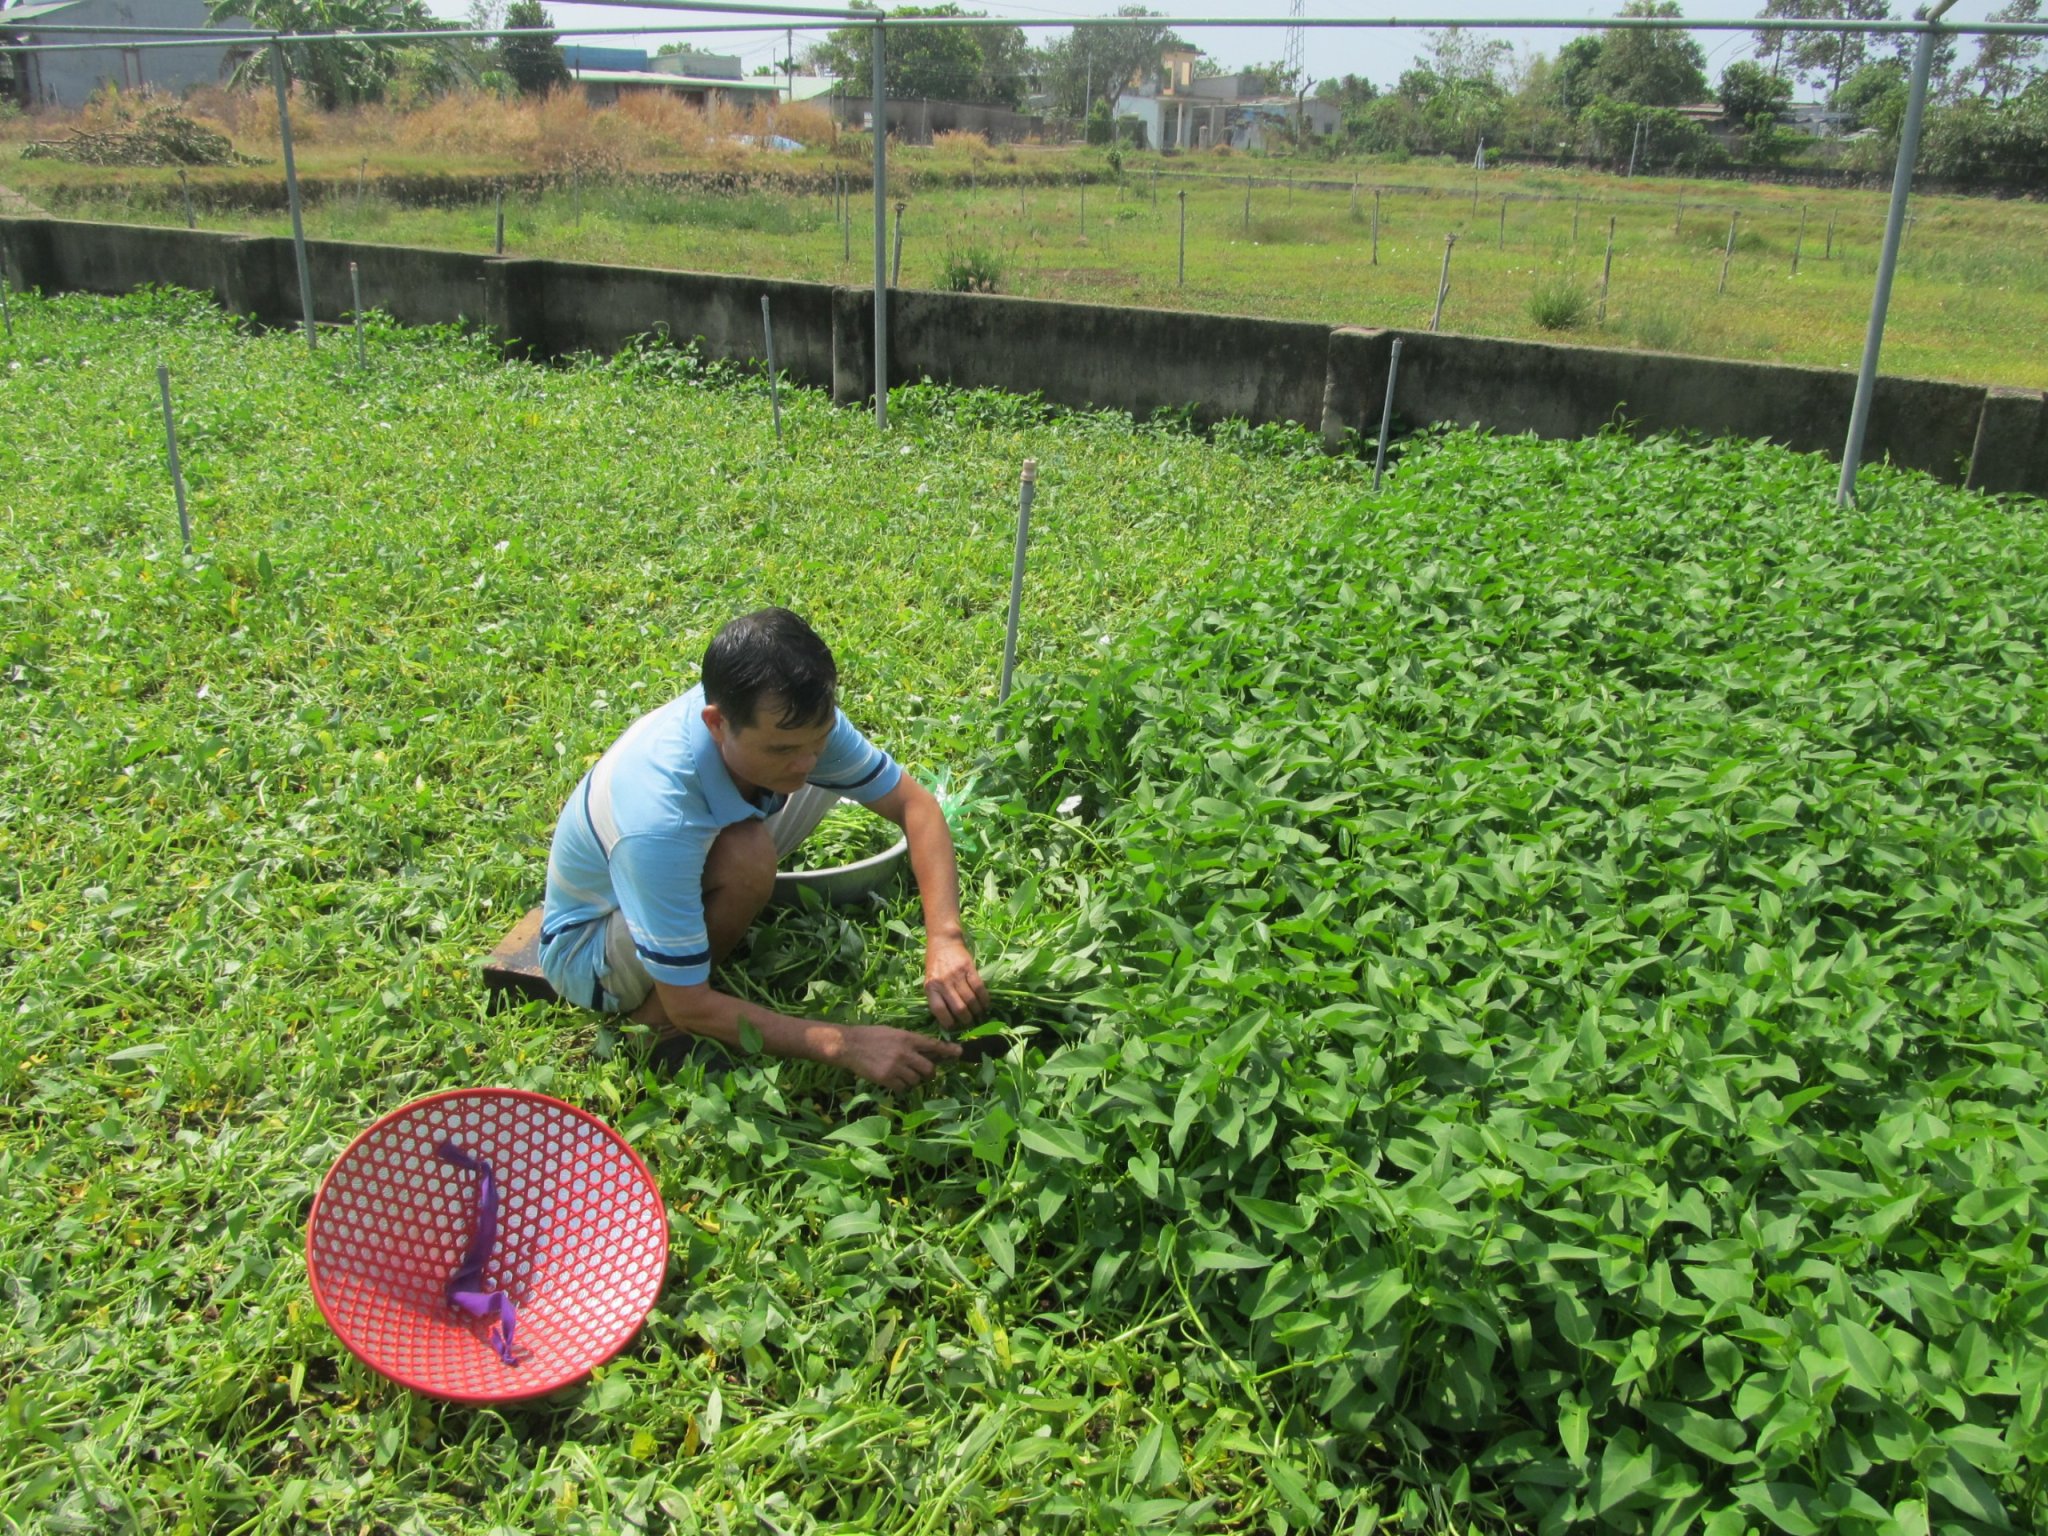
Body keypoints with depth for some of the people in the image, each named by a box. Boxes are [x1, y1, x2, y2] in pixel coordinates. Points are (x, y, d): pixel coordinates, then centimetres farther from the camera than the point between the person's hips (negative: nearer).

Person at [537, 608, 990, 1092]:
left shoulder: (793, 723, -25)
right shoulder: (658, 821, -42)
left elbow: (914, 803, -15)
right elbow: (689, 1007, -33)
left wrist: (945, 938, -29)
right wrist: (843, 1044, -37)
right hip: (588, 948, -6)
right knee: (747, 856, -36)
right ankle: (653, 1013, -9)